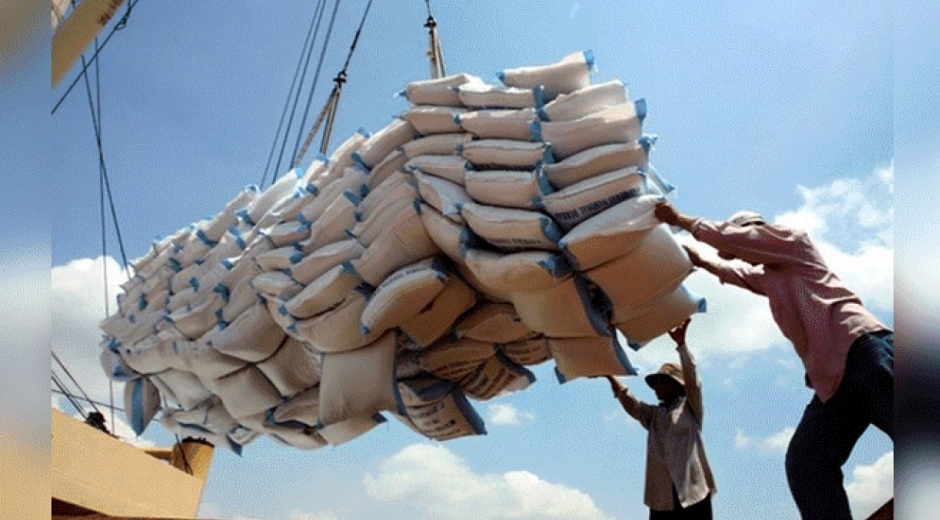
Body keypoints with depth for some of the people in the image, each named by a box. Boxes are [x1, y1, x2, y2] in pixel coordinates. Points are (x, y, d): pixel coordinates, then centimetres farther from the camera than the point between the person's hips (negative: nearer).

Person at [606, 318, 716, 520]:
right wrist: (609, 375, -11)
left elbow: (692, 378, -6)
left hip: (693, 492, -3)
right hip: (662, 497, 4)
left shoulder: (690, 408, 9)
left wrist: (681, 343, -18)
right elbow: (629, 402, 3)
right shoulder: (652, 415, 19)